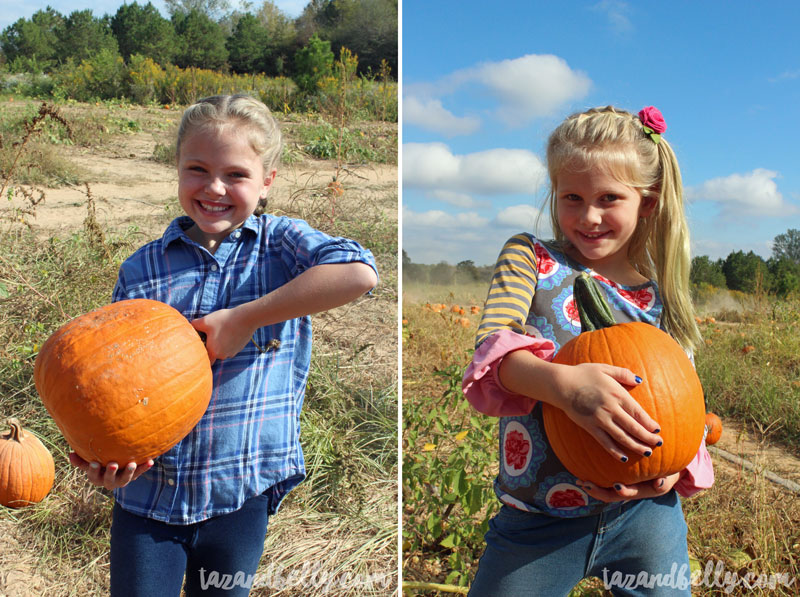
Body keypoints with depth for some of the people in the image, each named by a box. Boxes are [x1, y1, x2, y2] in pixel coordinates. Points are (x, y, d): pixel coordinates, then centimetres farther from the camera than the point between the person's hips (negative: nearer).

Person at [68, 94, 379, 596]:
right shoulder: (141, 270, 3)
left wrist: (245, 318, -22)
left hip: (240, 492, -1)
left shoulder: (282, 242, -3)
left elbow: (359, 272, -24)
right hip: (147, 486, 1)